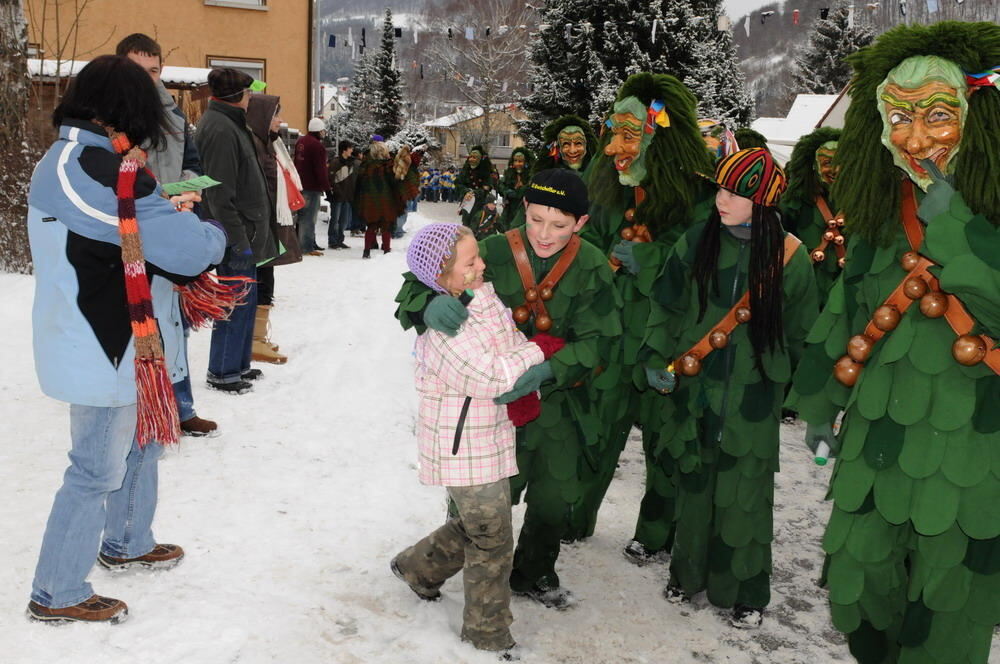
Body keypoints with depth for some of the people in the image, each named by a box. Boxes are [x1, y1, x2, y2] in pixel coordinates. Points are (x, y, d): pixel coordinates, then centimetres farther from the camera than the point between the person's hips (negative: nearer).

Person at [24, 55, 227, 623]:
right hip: (107, 347, -10)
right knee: (99, 469, 3)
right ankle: (58, 594, 19)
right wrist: (213, 231, -2)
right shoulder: (105, 171, -24)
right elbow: (192, 249, -23)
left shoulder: (60, 160, 8)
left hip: (109, 341, 10)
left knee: (141, 439, 25)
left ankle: (126, 543, 44)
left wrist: (165, 211, 12)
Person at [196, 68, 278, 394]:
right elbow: (220, 195, -22)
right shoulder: (220, 129, -17)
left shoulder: (230, 124, 16)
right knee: (237, 301, -4)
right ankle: (222, 373, 7)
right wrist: (238, 240, -22)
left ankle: (238, 364, 27)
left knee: (245, 299, 16)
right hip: (236, 235, -10)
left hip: (245, 232, 10)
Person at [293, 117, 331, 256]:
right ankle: (307, 247, -5)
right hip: (312, 187, -9)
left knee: (302, 214, 15)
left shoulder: (300, 141, 12)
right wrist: (327, 187, -15)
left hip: (300, 184, 9)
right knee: (309, 216, -6)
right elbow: (321, 170, -20)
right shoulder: (317, 145, -18)